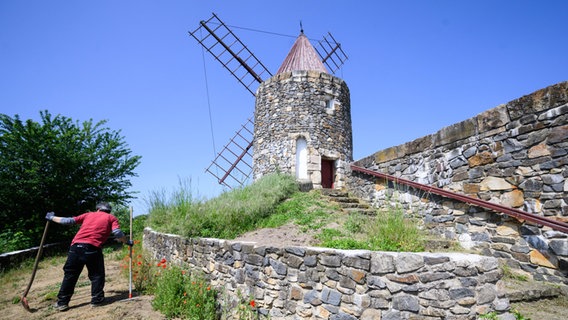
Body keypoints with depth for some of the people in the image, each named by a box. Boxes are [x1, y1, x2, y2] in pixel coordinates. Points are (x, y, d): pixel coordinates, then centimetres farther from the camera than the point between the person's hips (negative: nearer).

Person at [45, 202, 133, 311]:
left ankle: (62, 302, 21)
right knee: (97, 275, 12)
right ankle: (96, 300, 12)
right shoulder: (111, 218, 13)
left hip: (76, 246, 4)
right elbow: (117, 233, -2)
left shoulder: (89, 214, 23)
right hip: (92, 248, -3)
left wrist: (52, 218, 35)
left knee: (70, 275, 16)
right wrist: (127, 241, 12)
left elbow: (69, 221, 21)